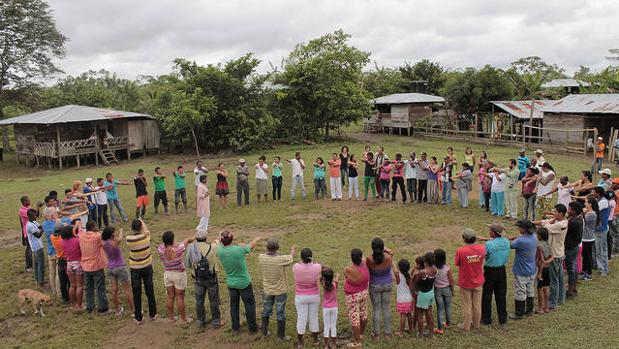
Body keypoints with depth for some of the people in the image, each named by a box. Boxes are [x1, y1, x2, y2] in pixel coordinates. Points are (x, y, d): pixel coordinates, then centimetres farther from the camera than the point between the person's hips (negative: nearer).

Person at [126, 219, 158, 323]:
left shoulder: (128, 239, -20)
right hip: (147, 267, 2)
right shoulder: (146, 236, -16)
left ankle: (138, 318, 17)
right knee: (150, 291, 14)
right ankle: (152, 314, 26)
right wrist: (142, 223, 23)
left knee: (137, 294, 8)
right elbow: (146, 230, 6)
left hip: (135, 269, -2)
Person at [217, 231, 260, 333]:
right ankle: (252, 327, 24)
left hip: (231, 283, 4)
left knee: (234, 305, 19)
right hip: (244, 283, -4)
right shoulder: (240, 249, -25)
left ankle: (235, 327, 31)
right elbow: (251, 245, -4)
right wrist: (256, 239, 16)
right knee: (250, 305, 13)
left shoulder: (220, 251, -17)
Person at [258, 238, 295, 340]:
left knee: (266, 311, 22)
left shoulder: (261, 258, -19)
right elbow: (292, 256, -4)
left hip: (267, 290, 3)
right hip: (280, 291, -3)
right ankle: (281, 336, 24)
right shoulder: (282, 259, -27)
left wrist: (270, 250, 29)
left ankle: (264, 332, 37)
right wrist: (293, 249, 19)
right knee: (280, 314, 12)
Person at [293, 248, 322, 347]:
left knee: (301, 319, 12)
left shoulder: (296, 267, -22)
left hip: (300, 297, -1)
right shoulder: (317, 267, -19)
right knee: (314, 317, 17)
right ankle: (315, 340, 32)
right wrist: (312, 262, 23)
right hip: (314, 296, 1)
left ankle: (300, 342, 26)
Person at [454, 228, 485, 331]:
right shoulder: (481, 248, -15)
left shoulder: (460, 251, -26)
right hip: (478, 282, 3)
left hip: (465, 283, -3)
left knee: (467, 305, 14)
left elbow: (457, 264, -11)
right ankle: (476, 325, 33)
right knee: (477, 305, 19)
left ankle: (467, 326, 27)